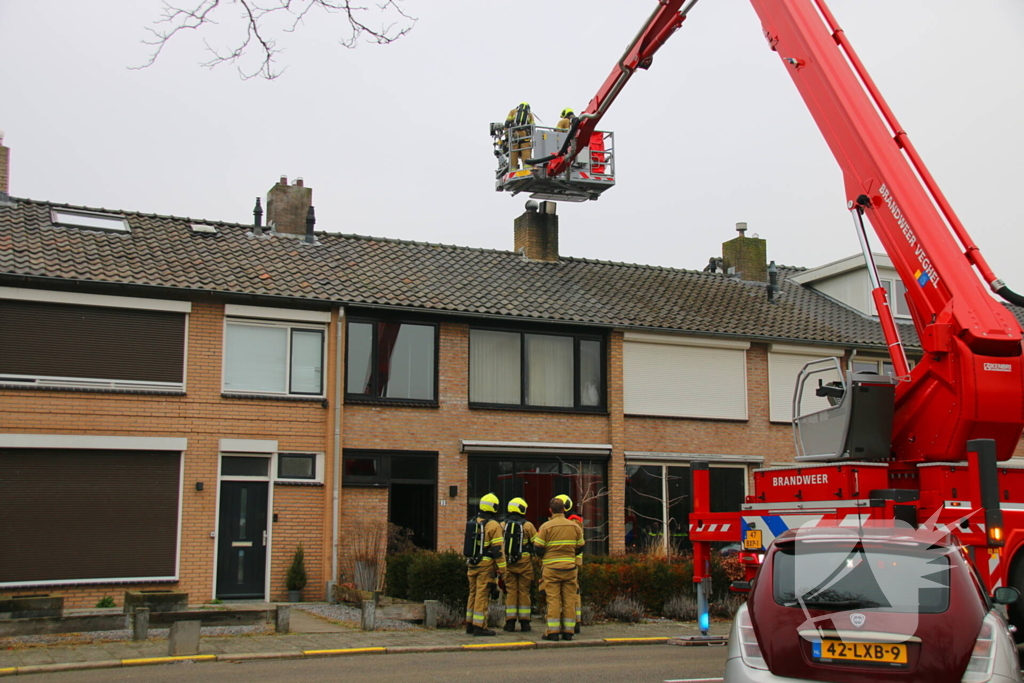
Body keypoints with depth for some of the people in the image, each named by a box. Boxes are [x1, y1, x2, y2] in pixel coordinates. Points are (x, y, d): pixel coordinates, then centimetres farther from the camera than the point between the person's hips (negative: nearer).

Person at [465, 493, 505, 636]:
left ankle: (470, 625, 19)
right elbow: (498, 549, -14)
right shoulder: (493, 525, -12)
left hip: (472, 564, 7)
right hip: (486, 565, -7)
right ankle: (479, 626, -2)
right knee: (482, 595, -4)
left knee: (473, 593, 14)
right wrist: (501, 569, -9)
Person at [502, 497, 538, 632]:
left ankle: (510, 621, 3)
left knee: (510, 591, 5)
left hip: (508, 563, 2)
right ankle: (524, 622, 6)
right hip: (524, 562, -2)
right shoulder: (528, 526, -2)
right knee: (524, 592, 4)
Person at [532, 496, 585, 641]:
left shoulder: (546, 526, -7)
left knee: (553, 600, -1)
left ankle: (553, 632, -1)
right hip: (569, 568, 3)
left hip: (551, 568, -3)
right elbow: (580, 548, 12)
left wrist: (543, 557, 16)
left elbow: (538, 549, -6)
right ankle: (568, 631, 8)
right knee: (569, 599, 7)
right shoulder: (574, 526, 4)